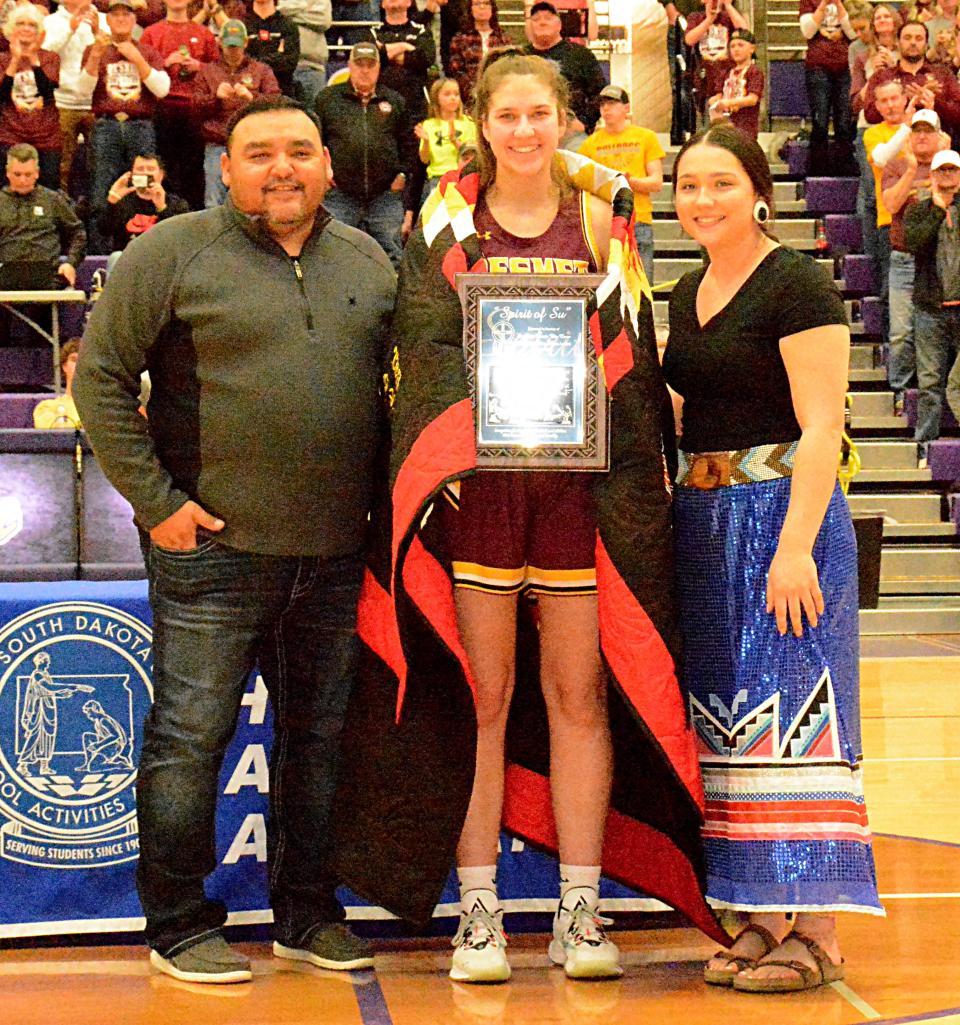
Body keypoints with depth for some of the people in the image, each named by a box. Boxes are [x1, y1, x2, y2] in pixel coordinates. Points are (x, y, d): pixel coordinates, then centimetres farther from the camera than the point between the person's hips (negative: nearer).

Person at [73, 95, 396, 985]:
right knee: (189, 739, 0)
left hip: (336, 552, 5)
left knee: (319, 737, 12)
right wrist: (155, 500, -9)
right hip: (213, 547, -4)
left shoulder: (368, 262, 12)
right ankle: (178, 925, 13)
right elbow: (100, 380, -5)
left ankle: (307, 912, 26)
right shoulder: (174, 253, -3)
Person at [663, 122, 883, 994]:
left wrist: (795, 544, -22)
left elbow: (821, 426, -15)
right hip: (703, 520, 8)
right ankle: (765, 915, 15)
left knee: (793, 710, -7)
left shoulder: (797, 286, -9)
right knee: (728, 715, 8)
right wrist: (678, 510, 11)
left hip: (785, 509, -8)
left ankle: (816, 931, -1)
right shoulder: (689, 294, 15)